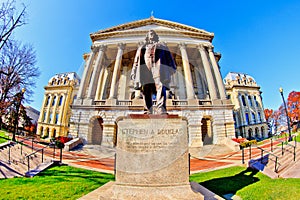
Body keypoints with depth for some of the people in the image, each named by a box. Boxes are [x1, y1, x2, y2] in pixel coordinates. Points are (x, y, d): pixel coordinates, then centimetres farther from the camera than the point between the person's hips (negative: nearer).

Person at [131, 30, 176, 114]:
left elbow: (169, 58, 17)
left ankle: (161, 109, -37)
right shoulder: (142, 48, 34)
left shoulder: (162, 46, 31)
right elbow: (136, 61, 22)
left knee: (160, 87, -24)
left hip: (159, 68, -2)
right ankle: (149, 110, -14)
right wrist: (134, 72, 8)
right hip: (145, 69, 2)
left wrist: (171, 69, 0)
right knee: (146, 90, -12)